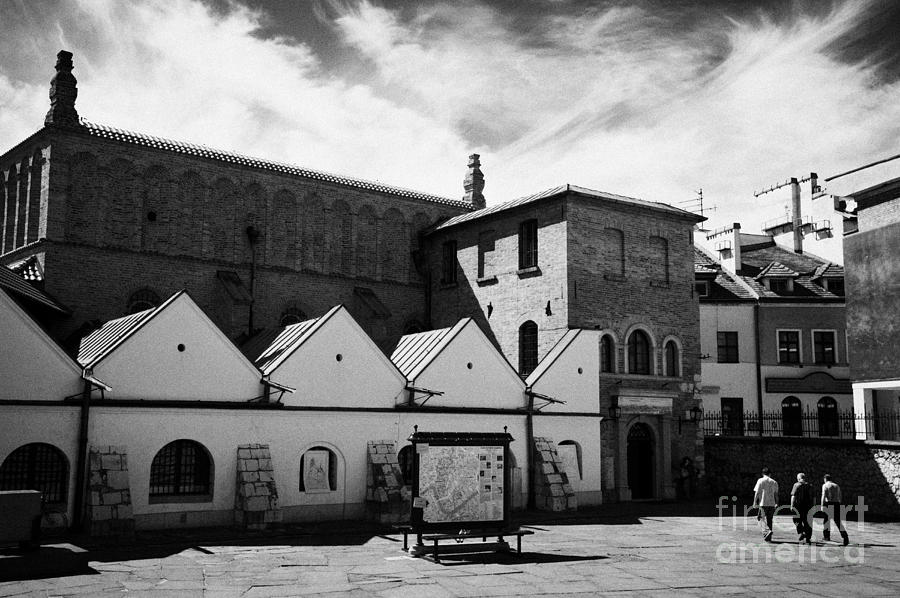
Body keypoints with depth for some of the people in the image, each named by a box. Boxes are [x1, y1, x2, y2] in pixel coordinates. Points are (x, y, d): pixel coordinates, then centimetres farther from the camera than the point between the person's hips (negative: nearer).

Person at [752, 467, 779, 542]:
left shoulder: (760, 481, -2)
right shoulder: (774, 482, 9)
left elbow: (757, 493, -5)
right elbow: (776, 494, 11)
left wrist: (755, 502, -2)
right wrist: (776, 503, 19)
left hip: (763, 503, -4)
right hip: (772, 504, 4)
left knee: (762, 518, -1)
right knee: (769, 520, 11)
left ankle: (767, 530, -27)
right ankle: (768, 537, 12)